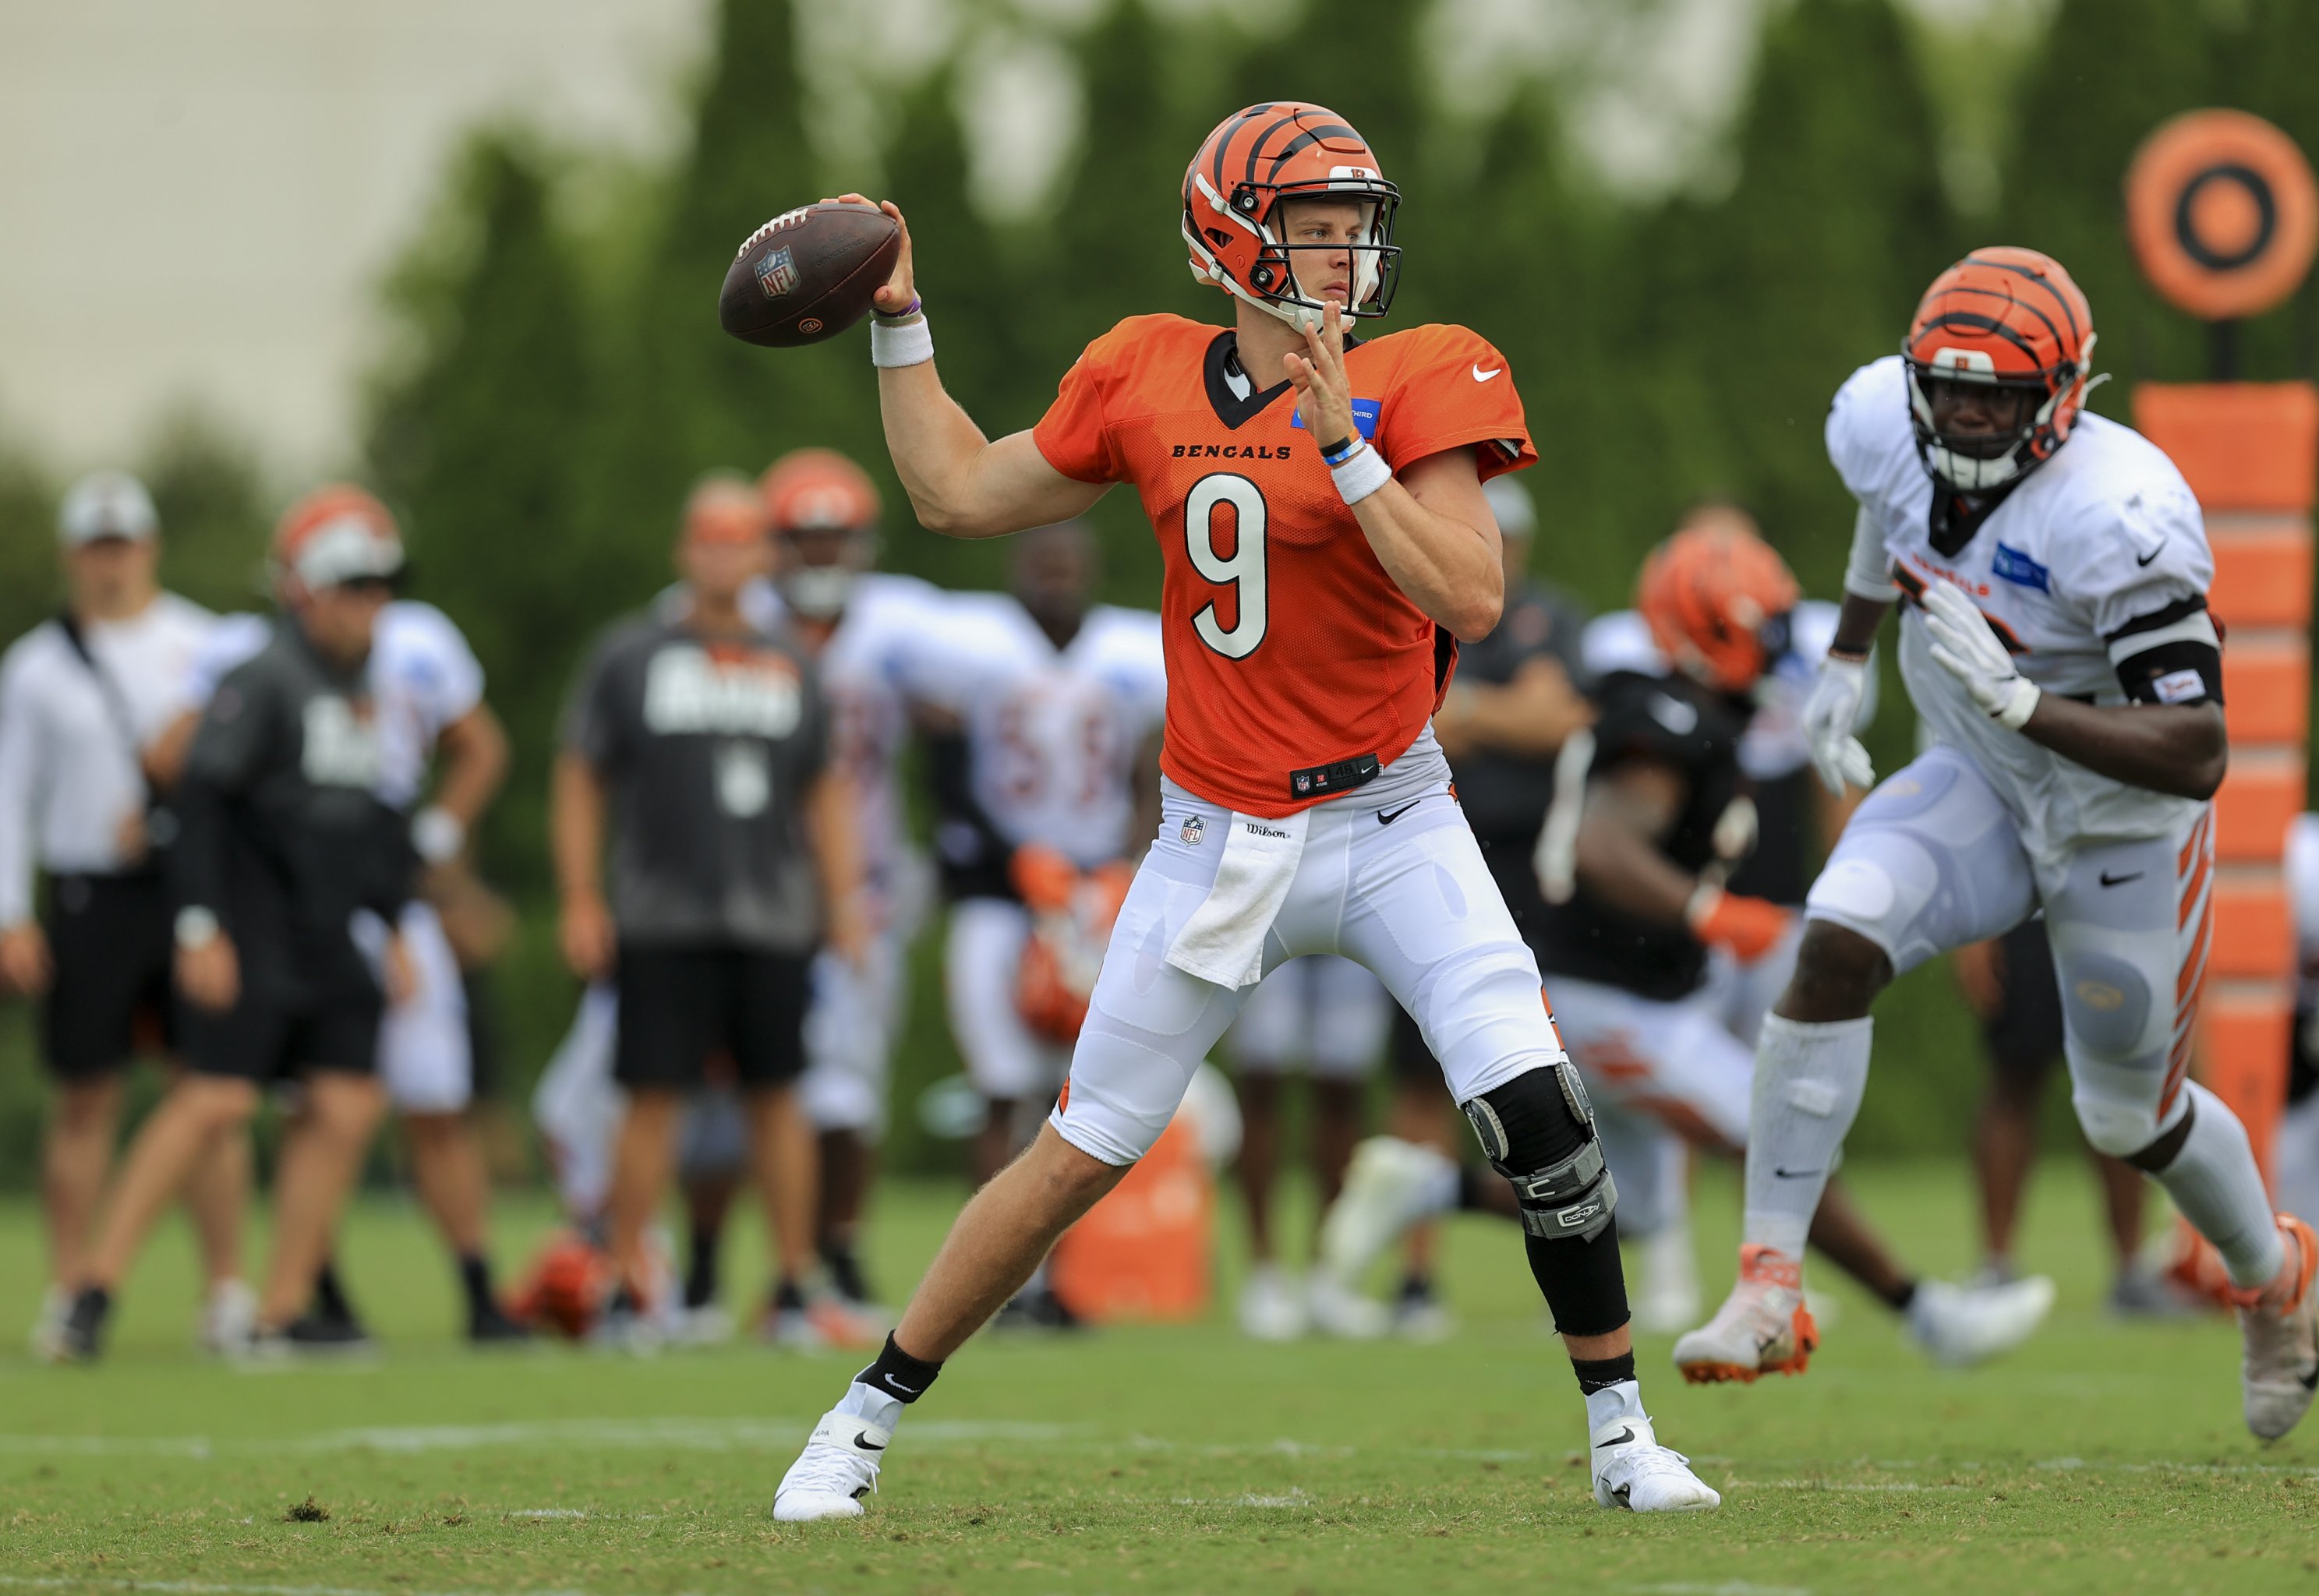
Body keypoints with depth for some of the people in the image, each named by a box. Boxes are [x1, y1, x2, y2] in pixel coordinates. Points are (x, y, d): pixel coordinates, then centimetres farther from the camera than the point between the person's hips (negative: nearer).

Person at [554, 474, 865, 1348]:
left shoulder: (790, 670, 12)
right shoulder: (628, 659, 3)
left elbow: (824, 794, 18)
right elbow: (579, 784, 5)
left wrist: (843, 901, 9)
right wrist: (580, 901, -2)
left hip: (772, 920, 3)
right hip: (661, 919, -2)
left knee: (777, 1096, 4)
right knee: (653, 1100, -5)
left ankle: (795, 1284, 10)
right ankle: (627, 1287, 1)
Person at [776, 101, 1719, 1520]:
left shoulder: (1413, 387, -9)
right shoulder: (1147, 382, 0)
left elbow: (1472, 602, -20)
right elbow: (959, 496, 13)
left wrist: (1344, 444, -25)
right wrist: (897, 321, 11)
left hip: (1390, 828, -1)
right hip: (1219, 842, 2)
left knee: (1535, 1107, -17)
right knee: (1082, 1156, 4)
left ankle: (1622, 1430, 0)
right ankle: (868, 1419, 18)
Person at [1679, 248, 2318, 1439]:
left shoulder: (2115, 515, -35)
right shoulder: (1886, 424, -16)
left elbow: (2195, 757, -37)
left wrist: (2019, 702, -44)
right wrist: (1846, 657, 17)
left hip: (2126, 822, -4)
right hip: (1980, 785, 5)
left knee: (2127, 1117, 12)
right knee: (1836, 943, -23)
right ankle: (1769, 1286, -20)